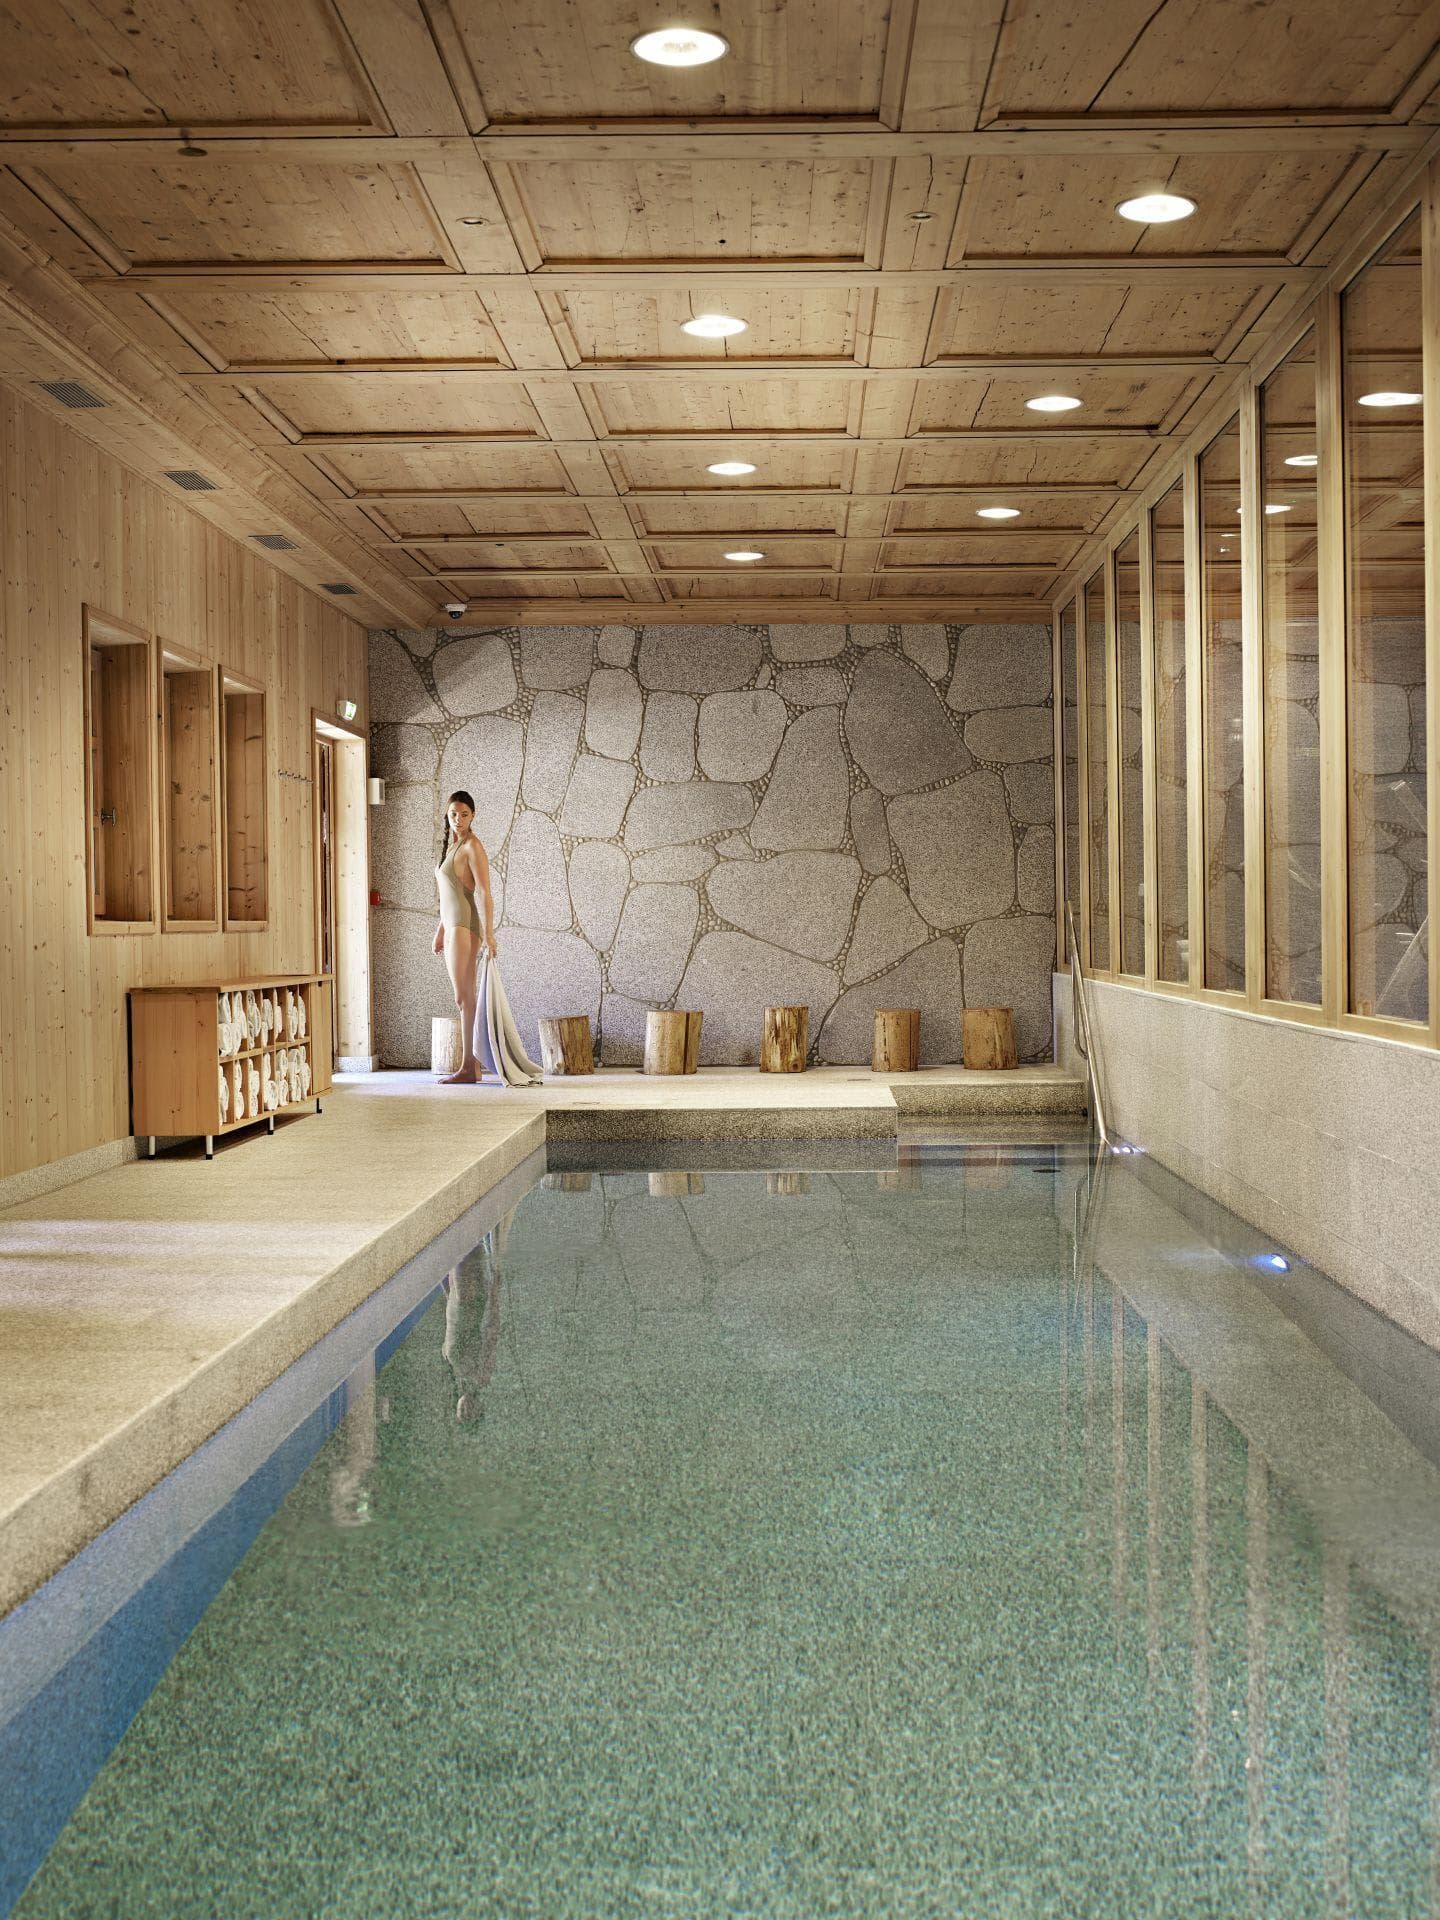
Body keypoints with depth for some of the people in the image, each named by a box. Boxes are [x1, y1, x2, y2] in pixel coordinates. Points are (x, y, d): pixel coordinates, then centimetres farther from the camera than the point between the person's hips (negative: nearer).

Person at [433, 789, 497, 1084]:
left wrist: (489, 934, -21)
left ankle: (468, 1068, -9)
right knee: (466, 999, 8)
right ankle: (472, 1067, 10)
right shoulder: (451, 846, 17)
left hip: (465, 927, -9)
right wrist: (440, 930, 24)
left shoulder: (472, 846, -9)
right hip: (452, 927, 9)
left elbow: (486, 894, -15)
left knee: (464, 998, -10)